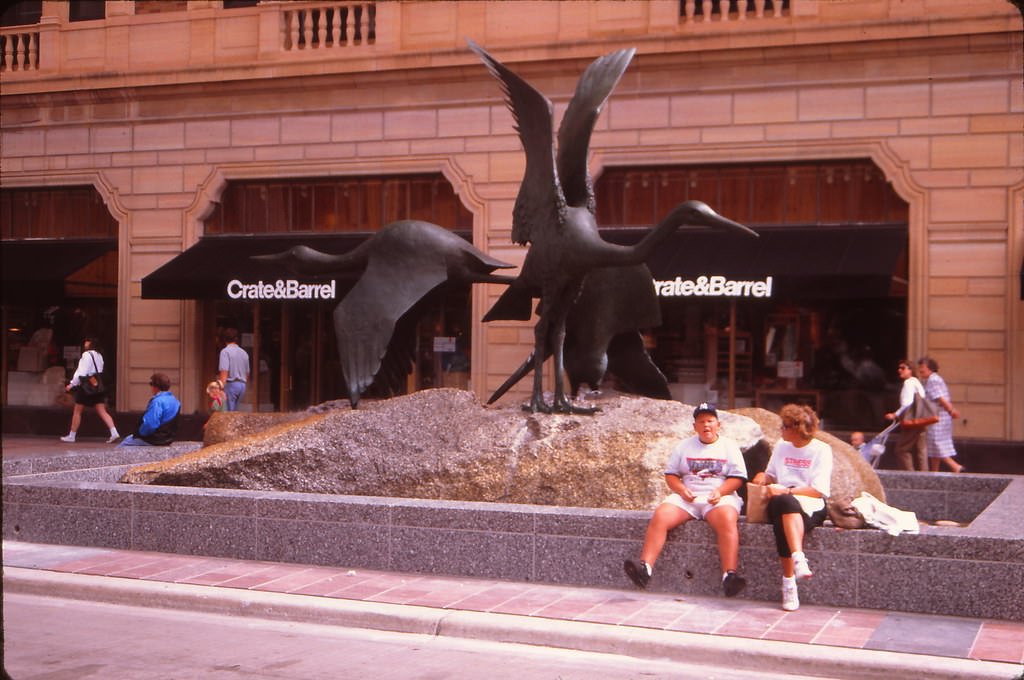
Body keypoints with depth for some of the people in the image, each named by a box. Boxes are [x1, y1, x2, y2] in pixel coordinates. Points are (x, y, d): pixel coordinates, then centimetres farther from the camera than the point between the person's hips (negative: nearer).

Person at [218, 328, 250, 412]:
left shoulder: (225, 351, -8)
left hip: (230, 384, -7)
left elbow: (224, 371, -17)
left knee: (228, 412, -6)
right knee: (234, 410, 14)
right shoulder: (244, 353, 13)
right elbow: (247, 373, 18)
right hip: (242, 385, 7)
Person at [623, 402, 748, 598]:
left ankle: (729, 574, -44)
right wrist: (682, 490, -7)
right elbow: (670, 474, 14)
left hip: (719, 498, -2)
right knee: (659, 516, -25)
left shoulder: (729, 446, 12)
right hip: (686, 497, 2)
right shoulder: (684, 446, 18)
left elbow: (737, 478, 4)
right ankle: (645, 567, -33)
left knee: (727, 519, -36)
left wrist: (719, 492, -14)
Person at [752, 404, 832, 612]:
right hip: (781, 502, 3)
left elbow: (819, 491, -6)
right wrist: (764, 477, 8)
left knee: (785, 519, -38)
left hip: (811, 506, -3)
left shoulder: (821, 450, 3)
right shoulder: (781, 446, 20)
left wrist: (786, 491, -14)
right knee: (785, 504, -36)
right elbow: (772, 477, 31)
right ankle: (798, 559, -49)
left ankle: (789, 581, -43)